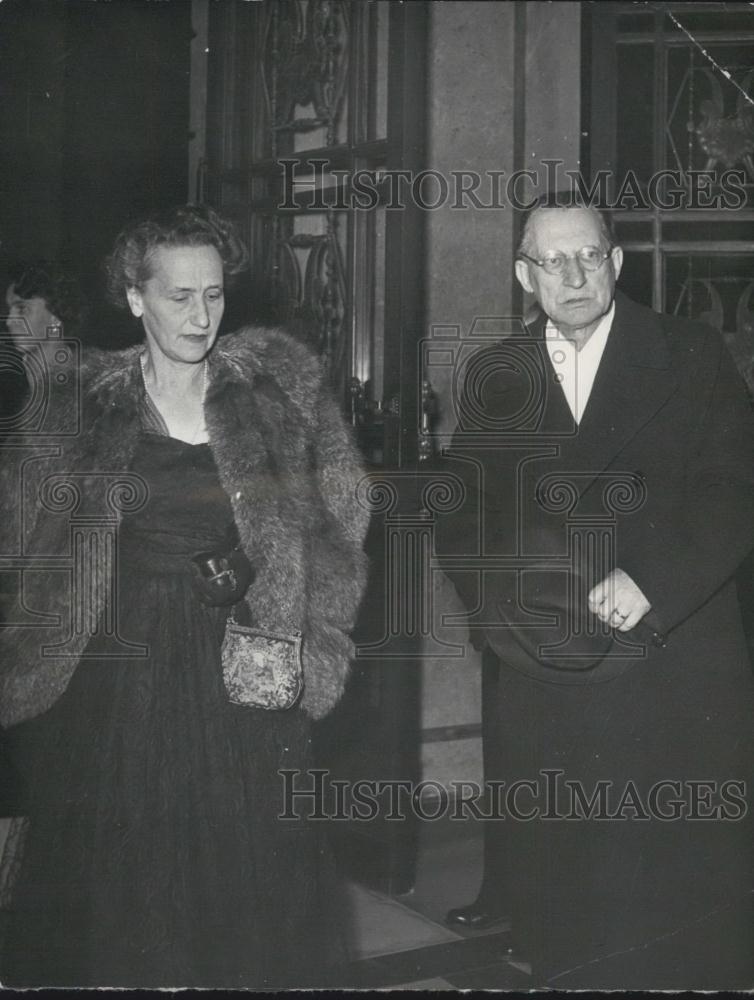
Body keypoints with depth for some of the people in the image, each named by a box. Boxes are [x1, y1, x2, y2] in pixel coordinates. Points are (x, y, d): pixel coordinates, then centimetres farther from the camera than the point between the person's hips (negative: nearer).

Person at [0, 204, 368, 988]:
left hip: (245, 675, 1)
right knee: (116, 884, 7)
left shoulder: (279, 385, 2)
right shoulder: (77, 403, 1)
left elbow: (336, 519, 3)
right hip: (114, 671, 0)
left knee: (247, 876, 7)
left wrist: (305, 640, -3)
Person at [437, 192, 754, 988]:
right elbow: (463, 512, 9)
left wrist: (652, 583, -16)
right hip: (542, 676, 2)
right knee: (557, 892, 6)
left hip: (674, 664, -1)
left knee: (679, 887, 3)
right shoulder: (494, 376, 11)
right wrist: (510, 605, -7)